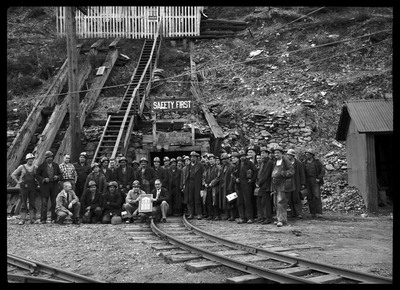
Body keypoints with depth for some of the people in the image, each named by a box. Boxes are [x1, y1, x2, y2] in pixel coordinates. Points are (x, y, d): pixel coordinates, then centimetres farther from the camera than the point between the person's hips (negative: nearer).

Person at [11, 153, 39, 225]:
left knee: (32, 203, 3)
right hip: (24, 187, -2)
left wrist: (37, 182, 5)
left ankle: (32, 219, 6)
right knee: (23, 204, -1)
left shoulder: (35, 168, 7)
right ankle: (22, 219, 1)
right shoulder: (22, 167, 1)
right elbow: (13, 175, 5)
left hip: (33, 187, 2)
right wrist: (18, 182, -2)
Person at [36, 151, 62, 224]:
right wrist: (43, 179, -14)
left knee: (54, 202, 2)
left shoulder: (56, 165, 12)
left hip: (54, 185, 3)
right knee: (44, 203, -6)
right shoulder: (42, 166, 3)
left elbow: (60, 174, 18)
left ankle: (54, 219, 9)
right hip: (45, 186, -3)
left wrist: (57, 177, -4)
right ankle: (43, 219, -2)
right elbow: (38, 175, 2)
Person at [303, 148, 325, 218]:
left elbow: (323, 171, 1)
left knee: (316, 196, -12)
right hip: (307, 182, 4)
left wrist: (319, 178, -10)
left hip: (315, 181, -3)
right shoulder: (304, 163, 11)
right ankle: (313, 213, 3)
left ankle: (319, 213, -12)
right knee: (309, 197, -1)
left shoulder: (317, 162, 2)